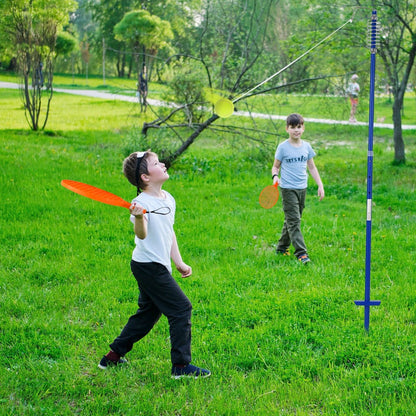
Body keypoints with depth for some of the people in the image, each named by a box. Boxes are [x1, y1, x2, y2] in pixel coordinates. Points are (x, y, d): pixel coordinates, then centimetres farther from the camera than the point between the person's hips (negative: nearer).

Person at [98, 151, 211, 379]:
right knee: (181, 308, -8)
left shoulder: (168, 199, 9)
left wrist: (179, 262, 19)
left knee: (148, 312, 18)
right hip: (149, 265, -10)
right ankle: (181, 365, -1)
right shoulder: (142, 202, -19)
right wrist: (139, 218, -54)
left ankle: (113, 356, 27)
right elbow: (142, 234, -33)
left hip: (158, 266, 10)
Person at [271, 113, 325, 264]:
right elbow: (275, 166, 3)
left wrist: (320, 185, 11)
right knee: (294, 220, -11)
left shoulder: (306, 146, 8)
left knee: (292, 220, 12)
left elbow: (312, 167, 15)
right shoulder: (283, 147, -5)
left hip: (302, 188, 5)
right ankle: (301, 253, -14)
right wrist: (275, 176, -18)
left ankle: (282, 247, 25)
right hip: (287, 188, -5)